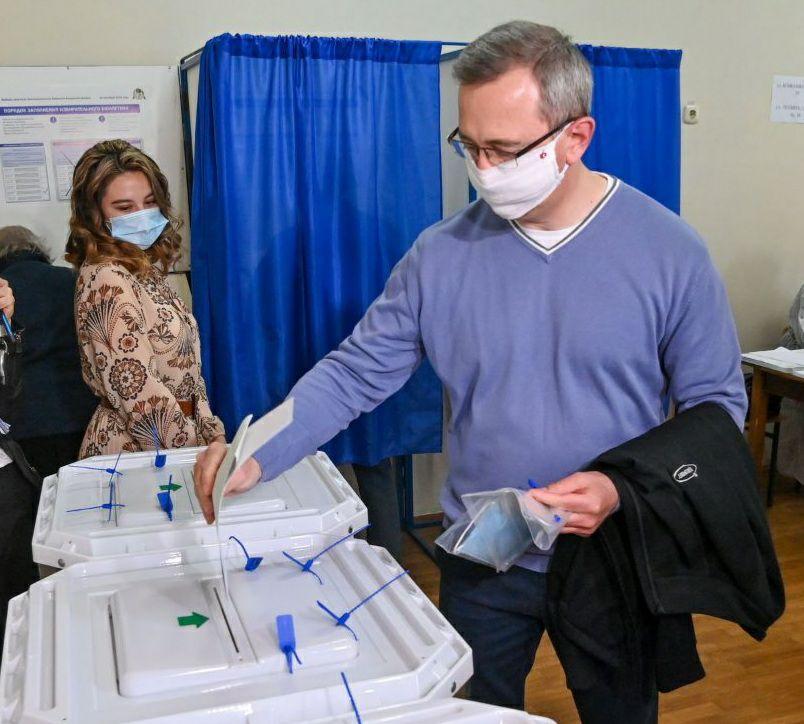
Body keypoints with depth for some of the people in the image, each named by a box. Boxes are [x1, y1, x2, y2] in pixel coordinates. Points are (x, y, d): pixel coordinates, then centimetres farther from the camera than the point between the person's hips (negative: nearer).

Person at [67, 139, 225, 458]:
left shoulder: (143, 270, 8)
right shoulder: (106, 280, -17)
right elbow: (138, 389, -21)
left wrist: (213, 433, 5)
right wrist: (199, 453, -16)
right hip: (134, 450, -8)